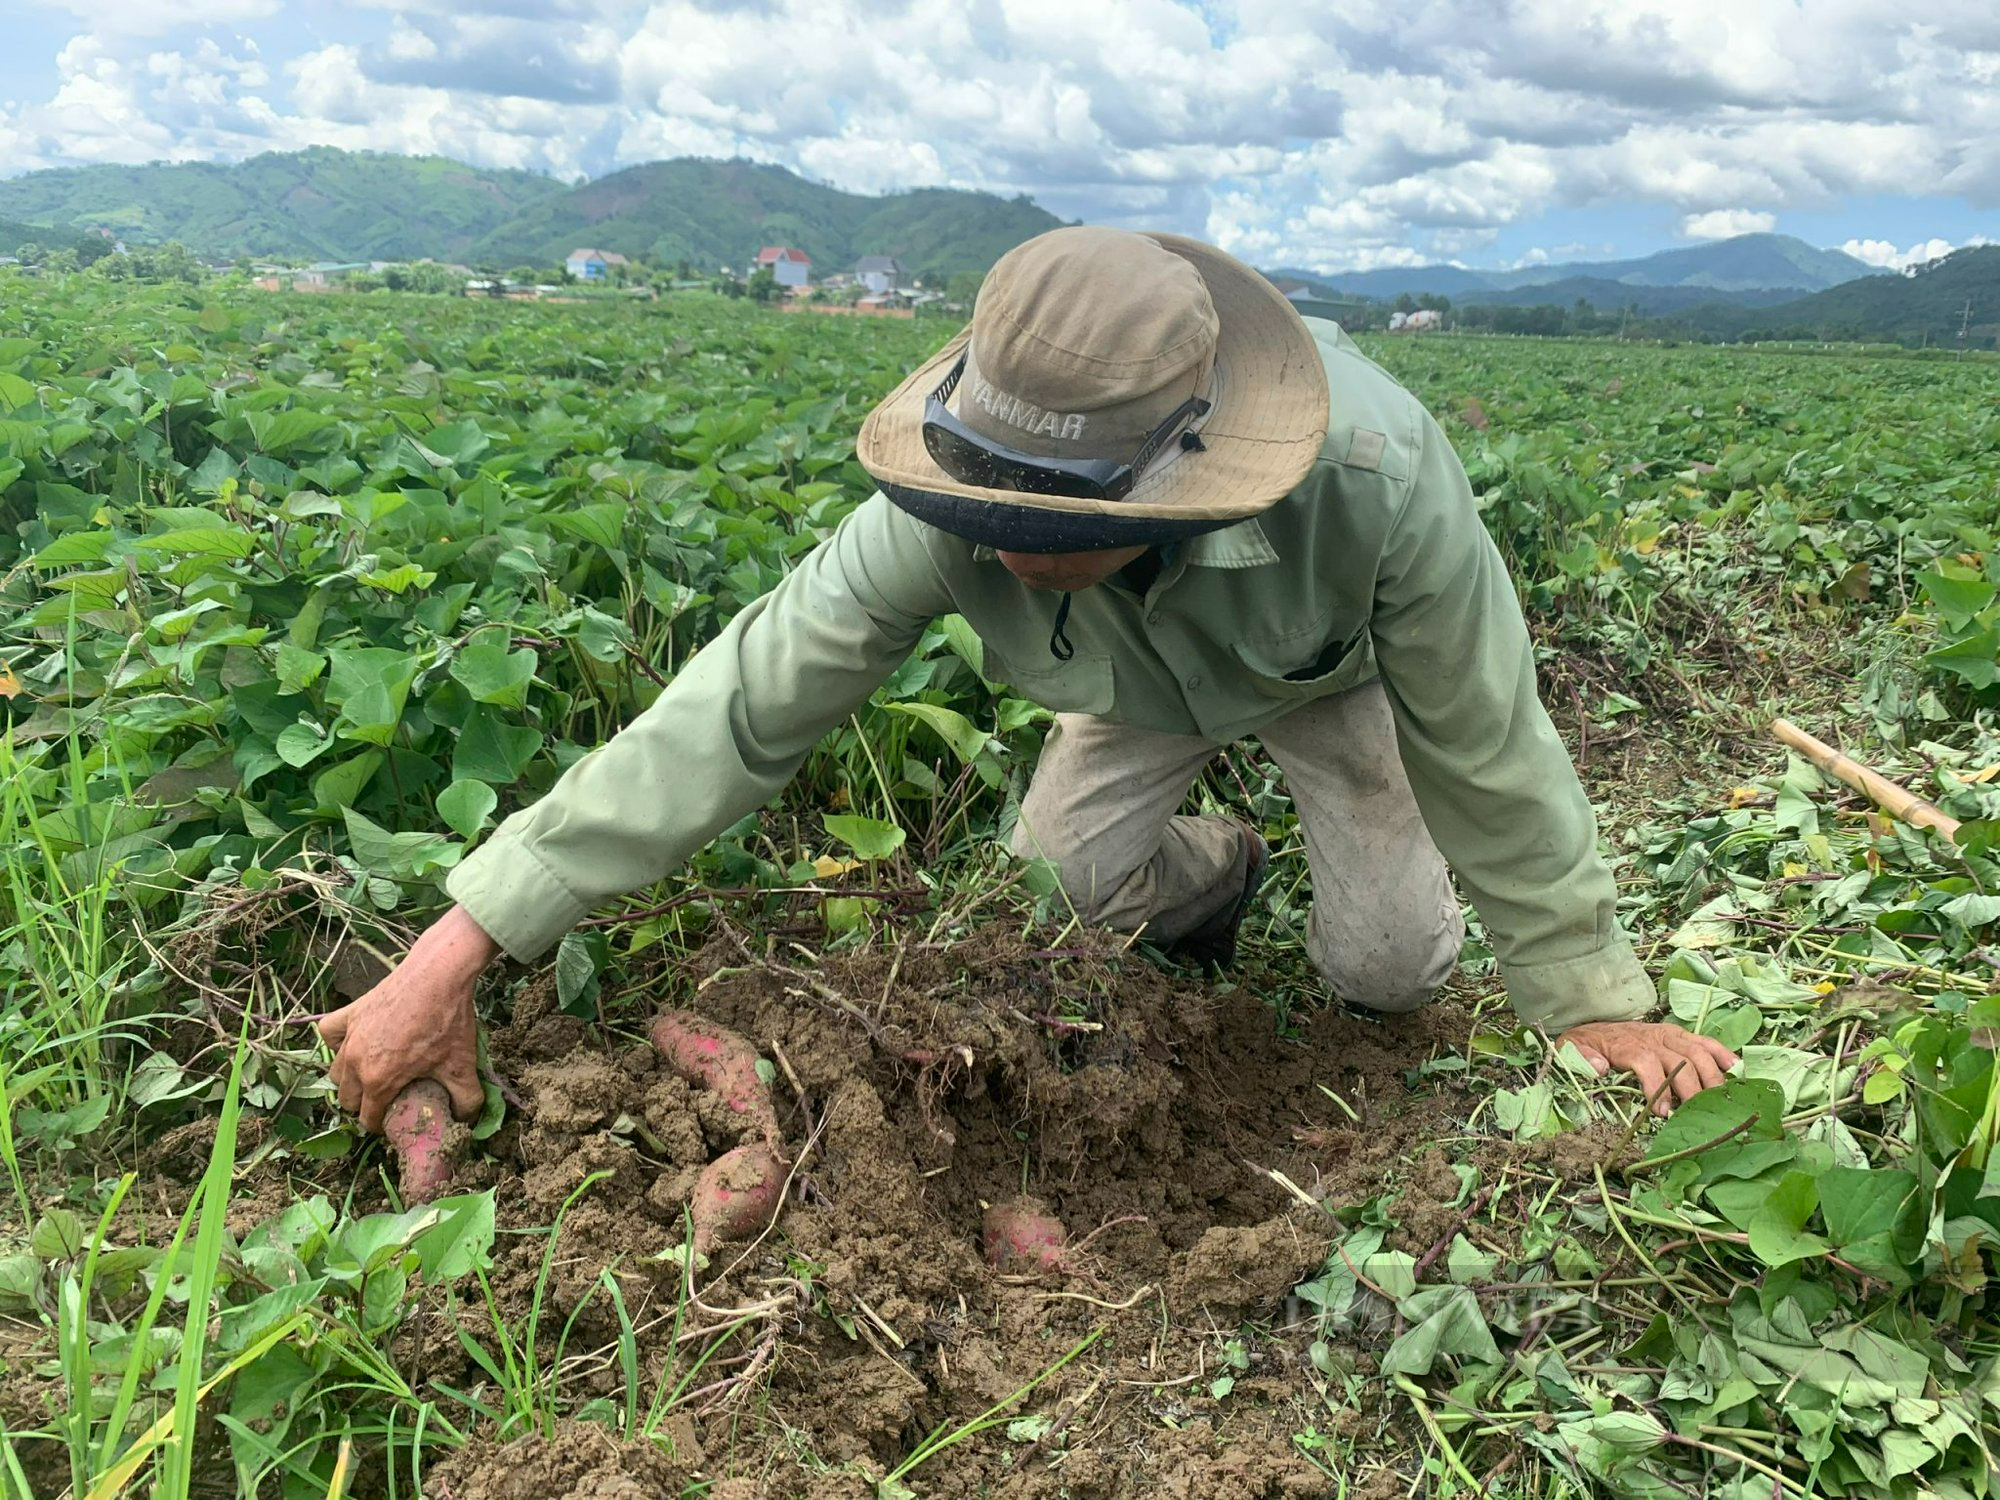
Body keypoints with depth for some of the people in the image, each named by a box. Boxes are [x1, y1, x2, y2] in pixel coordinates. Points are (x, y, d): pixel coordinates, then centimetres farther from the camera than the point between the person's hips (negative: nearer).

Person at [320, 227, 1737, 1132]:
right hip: (1145, 675, 2)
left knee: (1386, 973, -7)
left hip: (1341, 663, -2)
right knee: (1063, 870, -16)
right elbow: (744, 702, -38)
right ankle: (1214, 874, 19)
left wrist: (1599, 999, -20)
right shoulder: (956, 509, -40)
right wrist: (460, 944, -39)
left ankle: (1390, 904, 30)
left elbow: (1491, 749, -32)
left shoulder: (1379, 481, -47)